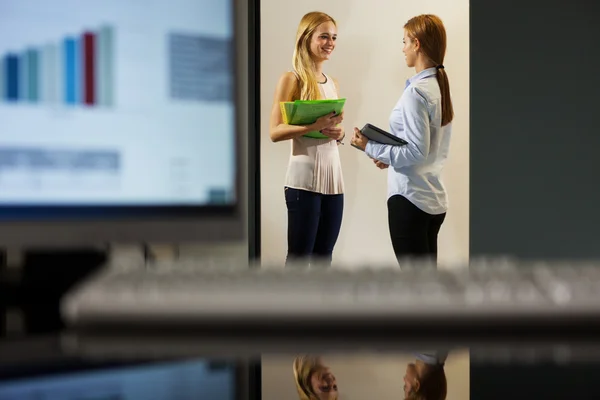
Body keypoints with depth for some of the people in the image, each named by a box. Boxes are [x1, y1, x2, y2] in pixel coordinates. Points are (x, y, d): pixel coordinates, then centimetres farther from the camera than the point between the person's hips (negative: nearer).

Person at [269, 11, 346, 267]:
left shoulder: (333, 84, 15)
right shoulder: (292, 79, -5)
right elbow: (275, 132, -12)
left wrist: (339, 134, 0)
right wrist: (315, 126, -25)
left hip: (333, 178, 7)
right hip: (304, 179, -7)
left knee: (323, 259, 10)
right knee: (298, 258, -3)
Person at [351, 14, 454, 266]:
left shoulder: (416, 91, -17)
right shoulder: (440, 87, 9)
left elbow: (416, 151, -19)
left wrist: (370, 147, -11)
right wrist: (391, 157, 10)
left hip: (410, 198, -9)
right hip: (434, 199, 9)